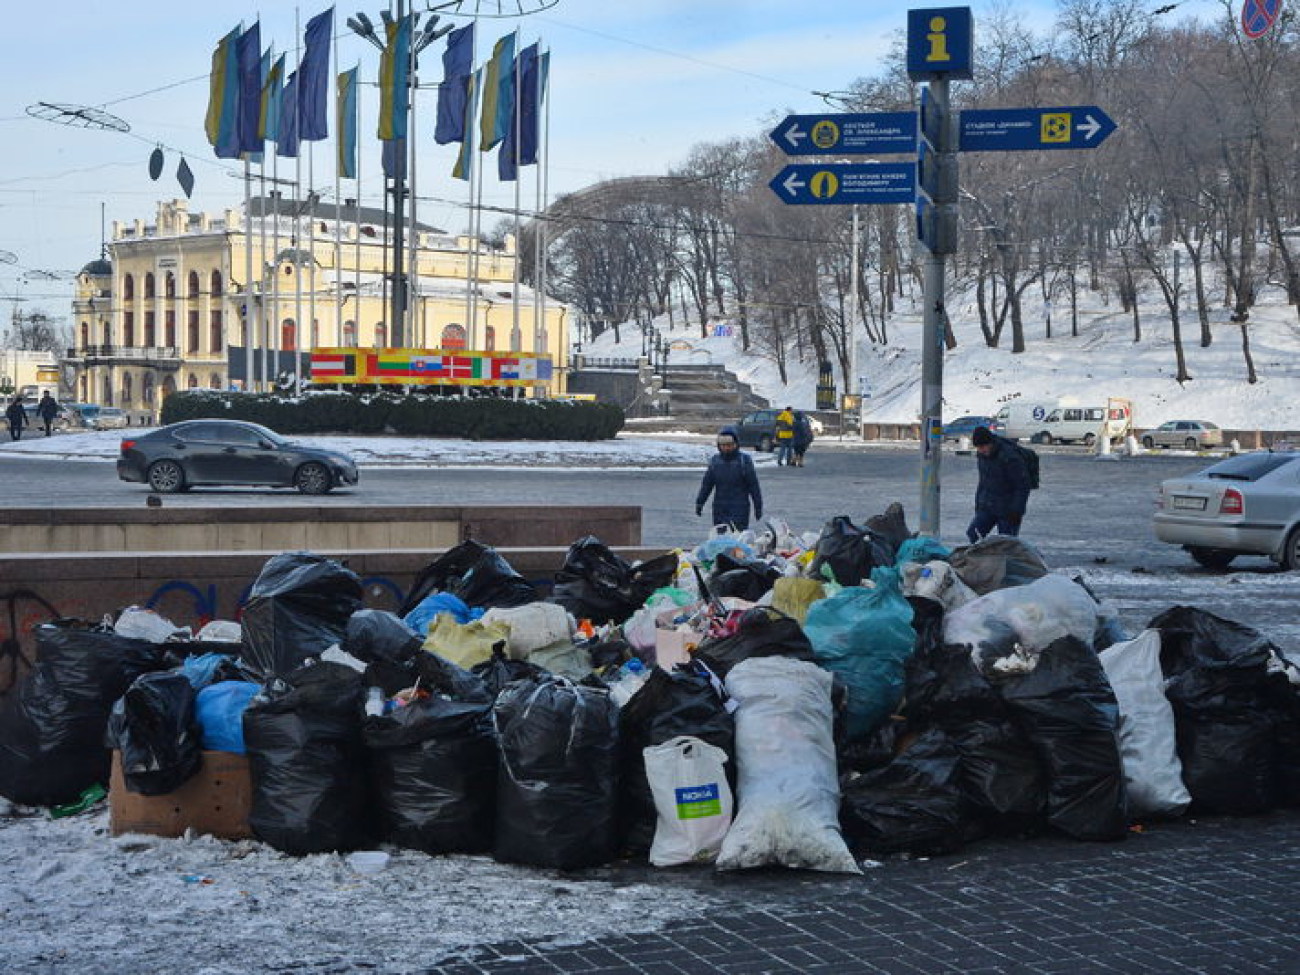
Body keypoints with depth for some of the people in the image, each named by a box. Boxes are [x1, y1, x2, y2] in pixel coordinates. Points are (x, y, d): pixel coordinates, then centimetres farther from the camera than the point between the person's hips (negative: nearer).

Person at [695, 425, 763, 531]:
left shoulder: (744, 460, -4)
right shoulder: (715, 460, 7)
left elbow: (753, 485, -2)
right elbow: (706, 484, 13)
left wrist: (758, 506, -2)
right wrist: (699, 503, 9)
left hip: (739, 508, -4)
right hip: (719, 509, 4)